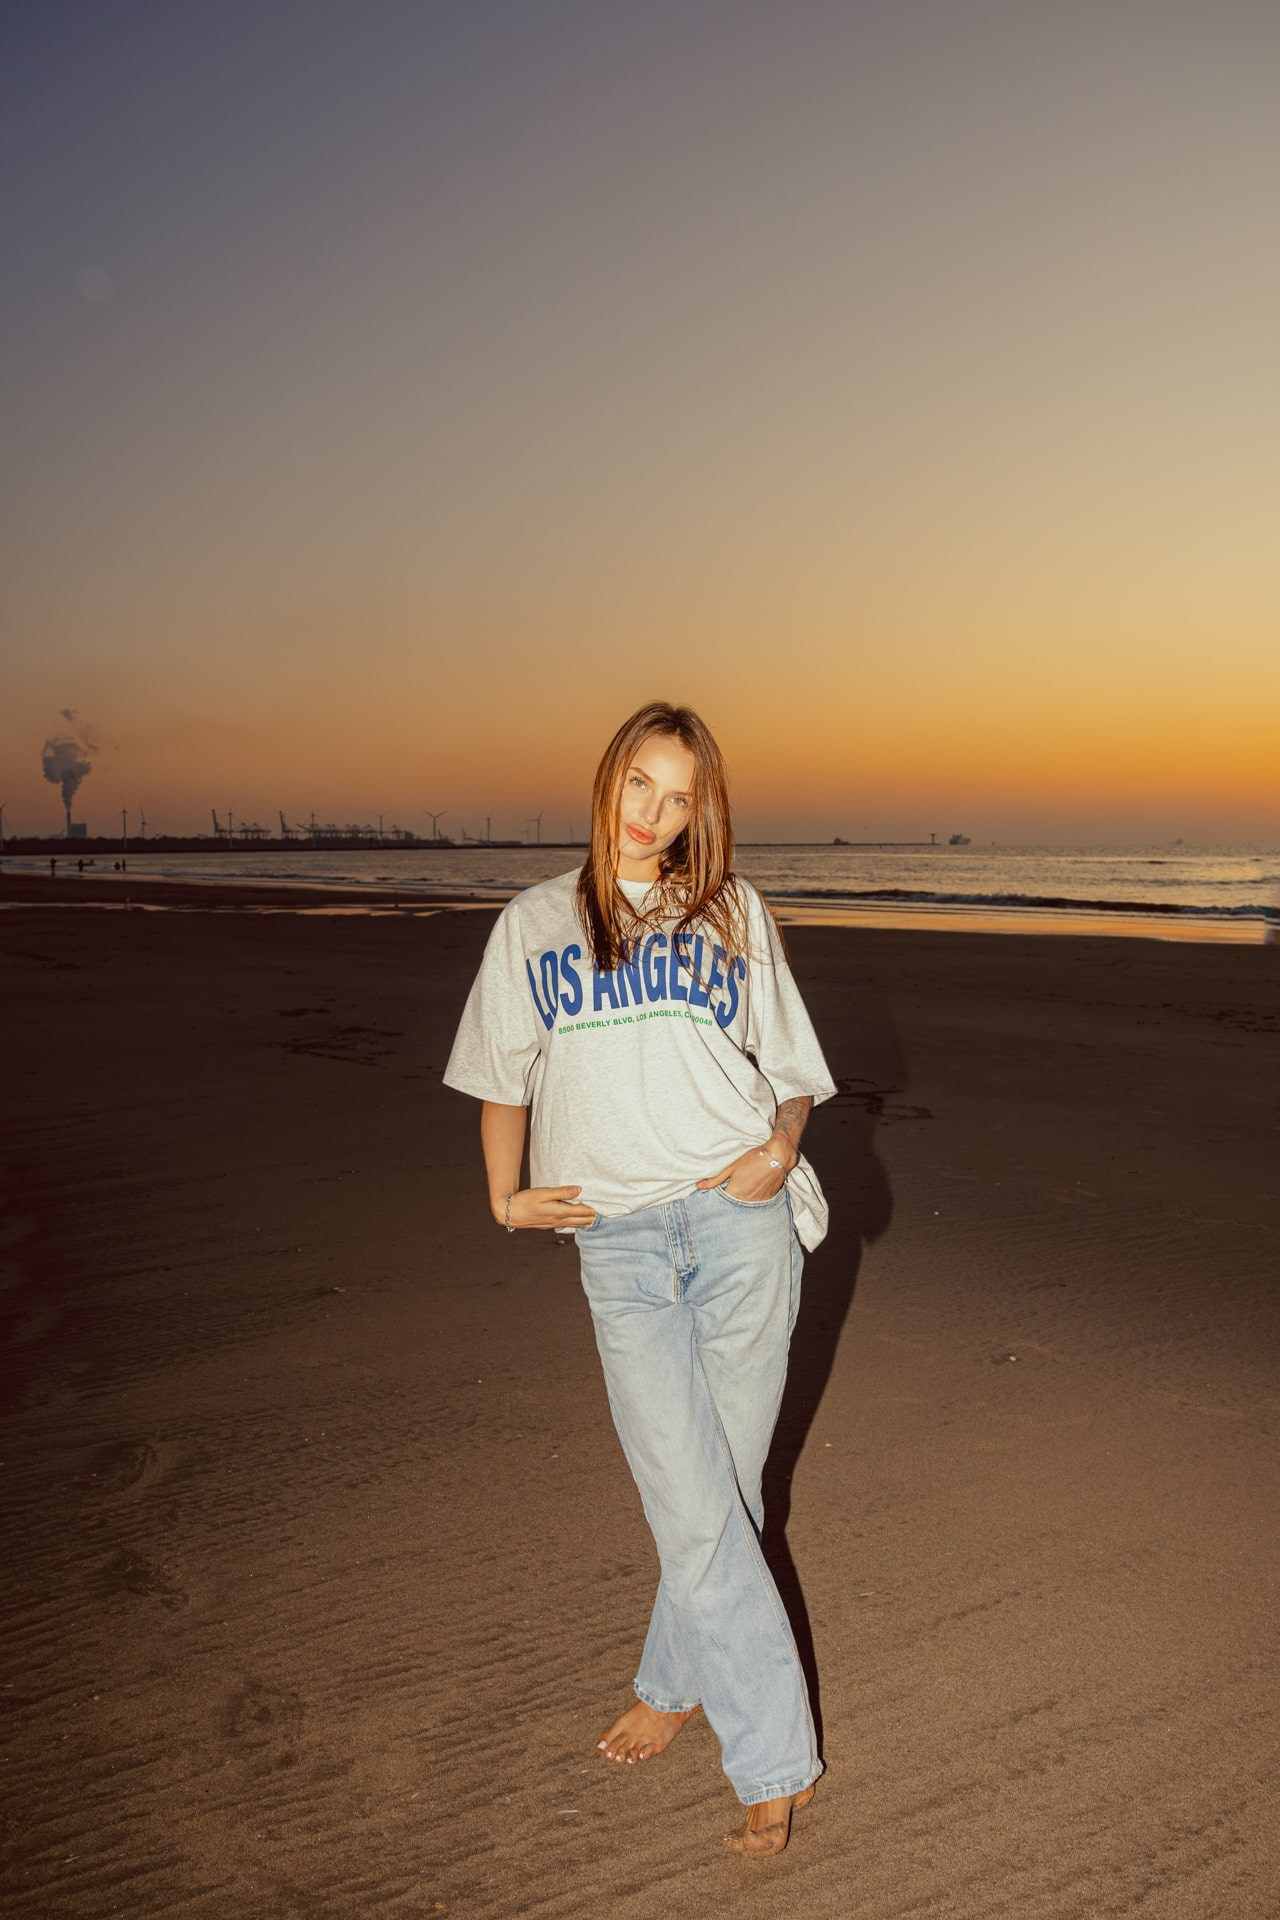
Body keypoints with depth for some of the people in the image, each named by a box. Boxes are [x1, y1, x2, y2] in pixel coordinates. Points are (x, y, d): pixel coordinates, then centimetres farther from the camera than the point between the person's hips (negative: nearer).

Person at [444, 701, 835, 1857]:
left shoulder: (732, 913, 11)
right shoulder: (533, 924, 12)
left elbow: (792, 1067, 13)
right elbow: (501, 1077, 19)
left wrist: (779, 1147, -6)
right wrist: (506, 1197, 6)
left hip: (738, 1221, 1)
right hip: (619, 1241, 0)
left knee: (722, 1485, 7)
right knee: (694, 1510, -4)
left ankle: (675, 1682, 31)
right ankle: (776, 1763, 13)